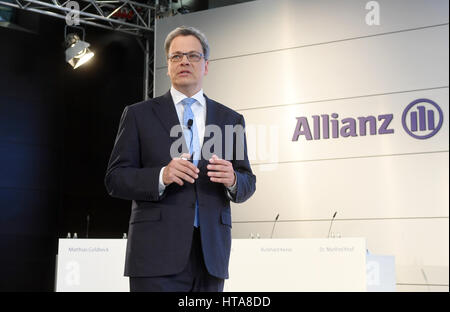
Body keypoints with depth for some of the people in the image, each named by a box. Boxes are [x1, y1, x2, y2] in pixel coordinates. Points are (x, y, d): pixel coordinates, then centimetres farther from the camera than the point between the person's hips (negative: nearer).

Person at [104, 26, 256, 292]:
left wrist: (232, 179, -10)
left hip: (211, 254, 3)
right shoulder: (139, 115, 7)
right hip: (157, 251, -2)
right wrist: (162, 176, -16)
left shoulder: (231, 119, 14)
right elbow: (115, 179, 1)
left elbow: (248, 183, 13)